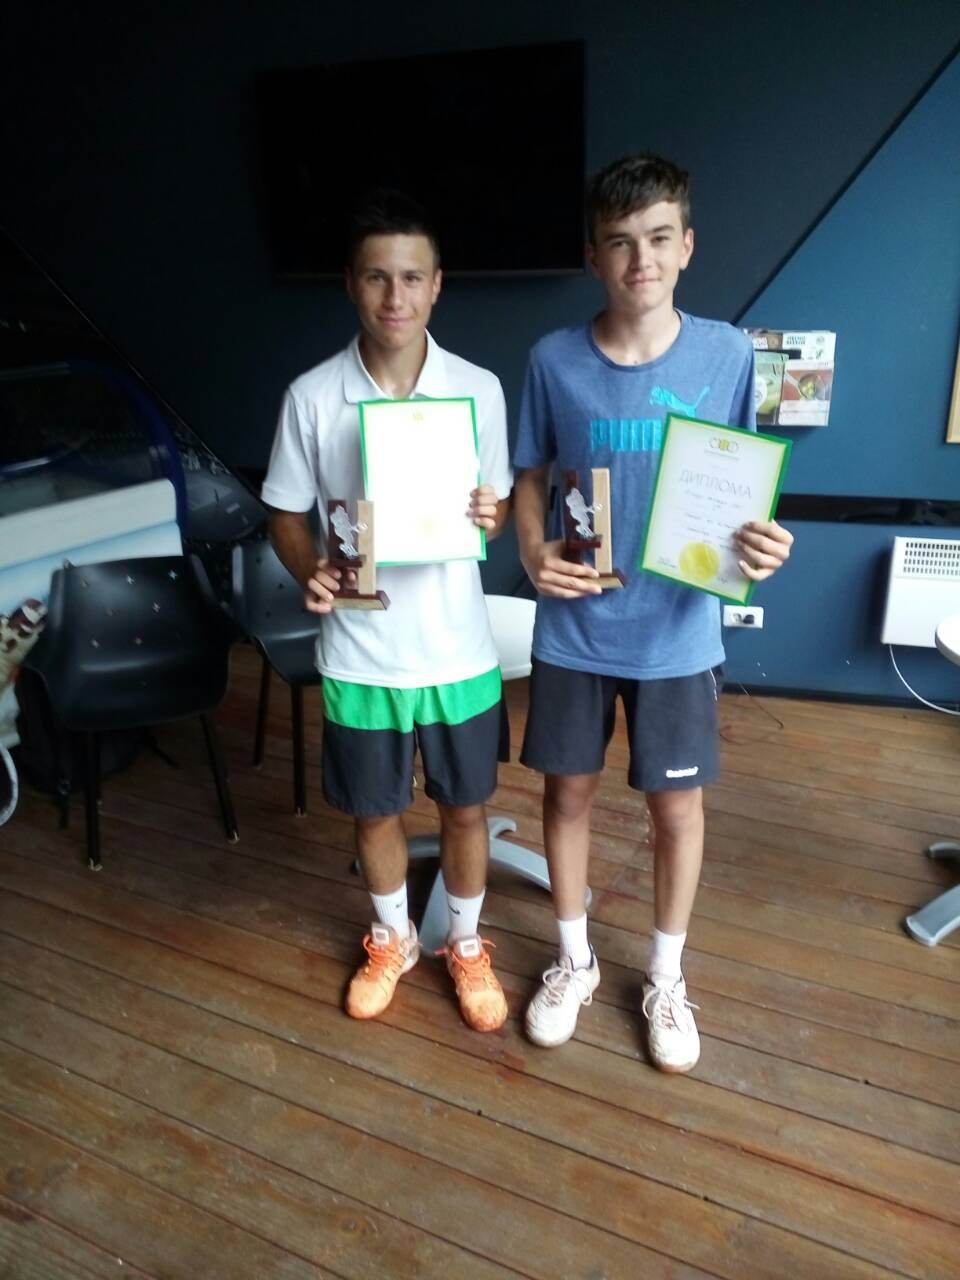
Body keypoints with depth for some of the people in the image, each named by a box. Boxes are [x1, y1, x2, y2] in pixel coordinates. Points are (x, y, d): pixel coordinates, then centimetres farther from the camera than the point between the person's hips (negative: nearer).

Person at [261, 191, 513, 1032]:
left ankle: (466, 943, 42)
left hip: (457, 650, 0)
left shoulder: (479, 388, -5)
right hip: (359, 654, 0)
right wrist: (310, 570, -20)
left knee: (464, 807, 15)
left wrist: (491, 515, -20)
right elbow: (286, 514, 1)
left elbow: (502, 504, 4)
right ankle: (392, 938, 46)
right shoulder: (312, 396, -7)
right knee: (375, 810, 18)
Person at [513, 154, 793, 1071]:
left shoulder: (726, 354, -6)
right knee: (569, 790, 13)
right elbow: (531, 475, 5)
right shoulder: (554, 359, -5)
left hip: (677, 631, 0)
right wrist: (532, 552, -14)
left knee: (677, 805, 11)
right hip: (574, 629, 1)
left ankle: (666, 976, 37)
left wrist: (760, 542, -20)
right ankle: (575, 960, 38)